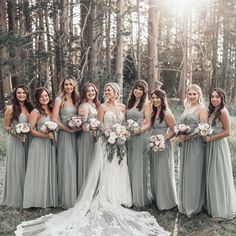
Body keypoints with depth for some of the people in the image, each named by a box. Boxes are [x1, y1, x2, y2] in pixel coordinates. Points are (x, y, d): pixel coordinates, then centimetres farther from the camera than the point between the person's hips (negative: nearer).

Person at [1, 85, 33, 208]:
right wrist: (16, 133, -17)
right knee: (17, 169, 3)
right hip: (16, 142, -4)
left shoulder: (30, 108, 7)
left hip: (28, 142, 4)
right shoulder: (11, 108, -6)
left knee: (27, 169, 10)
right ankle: (15, 198, 19)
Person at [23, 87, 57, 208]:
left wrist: (52, 134, 3)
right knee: (39, 171, 0)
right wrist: (45, 135, -19)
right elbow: (30, 130, -14)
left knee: (50, 170, 10)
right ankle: (38, 199, 11)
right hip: (38, 144, -6)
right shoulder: (35, 112, -10)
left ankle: (49, 198, 21)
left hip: (50, 144, 6)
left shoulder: (51, 110, 9)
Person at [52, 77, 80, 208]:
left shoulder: (76, 100, 13)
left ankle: (75, 197, 20)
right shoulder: (59, 100, -3)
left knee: (75, 164, 8)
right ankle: (67, 199, 9)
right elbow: (54, 119, -9)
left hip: (75, 135, 5)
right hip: (64, 134, -5)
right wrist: (68, 129, -13)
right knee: (66, 165, -2)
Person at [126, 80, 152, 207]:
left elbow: (148, 124, -7)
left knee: (138, 167, 1)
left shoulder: (146, 104, -3)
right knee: (129, 167, 10)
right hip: (128, 138, 5)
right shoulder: (129, 103, 13)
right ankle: (130, 196, 21)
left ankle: (139, 198, 13)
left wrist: (138, 130, -21)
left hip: (140, 137, -5)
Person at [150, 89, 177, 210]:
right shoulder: (154, 113, 9)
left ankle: (166, 202, 15)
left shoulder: (166, 113, -13)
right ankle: (157, 198, 29)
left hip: (163, 146, -8)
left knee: (163, 173, 1)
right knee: (154, 173, 15)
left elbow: (174, 130, -15)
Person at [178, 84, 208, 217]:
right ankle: (185, 204, 24)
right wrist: (180, 135, 4)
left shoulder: (201, 108, -7)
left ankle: (194, 205, 12)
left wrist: (188, 136, -19)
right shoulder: (187, 107, 16)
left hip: (196, 143, -8)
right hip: (185, 144, 8)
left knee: (194, 174, -1)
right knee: (185, 173, 12)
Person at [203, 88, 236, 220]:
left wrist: (210, 138, -15)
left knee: (219, 176, 2)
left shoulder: (223, 112, -13)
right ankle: (213, 206, 28)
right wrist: (206, 137, -2)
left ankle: (223, 210, 17)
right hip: (210, 146, 8)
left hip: (219, 145, -8)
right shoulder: (211, 111, 10)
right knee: (211, 176, 14)